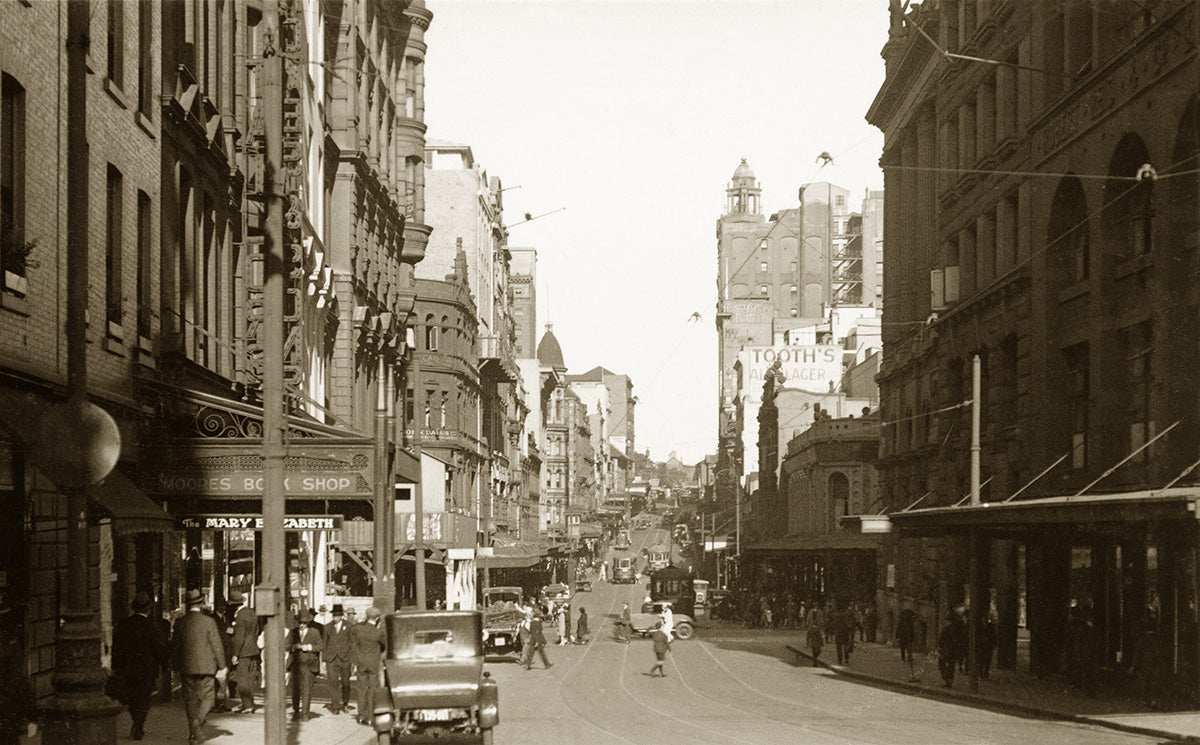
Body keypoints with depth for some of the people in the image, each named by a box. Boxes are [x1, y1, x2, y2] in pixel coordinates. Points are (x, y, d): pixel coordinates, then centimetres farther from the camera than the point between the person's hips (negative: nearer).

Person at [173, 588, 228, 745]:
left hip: (187, 667, 3)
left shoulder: (180, 623, 0)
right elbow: (217, 645, -7)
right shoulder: (209, 621, -9)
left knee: (190, 700, 9)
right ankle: (199, 721, -17)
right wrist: (221, 665, 1)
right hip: (206, 667, -3)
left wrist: (178, 667, 16)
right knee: (208, 697, 7)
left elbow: (177, 647, 6)